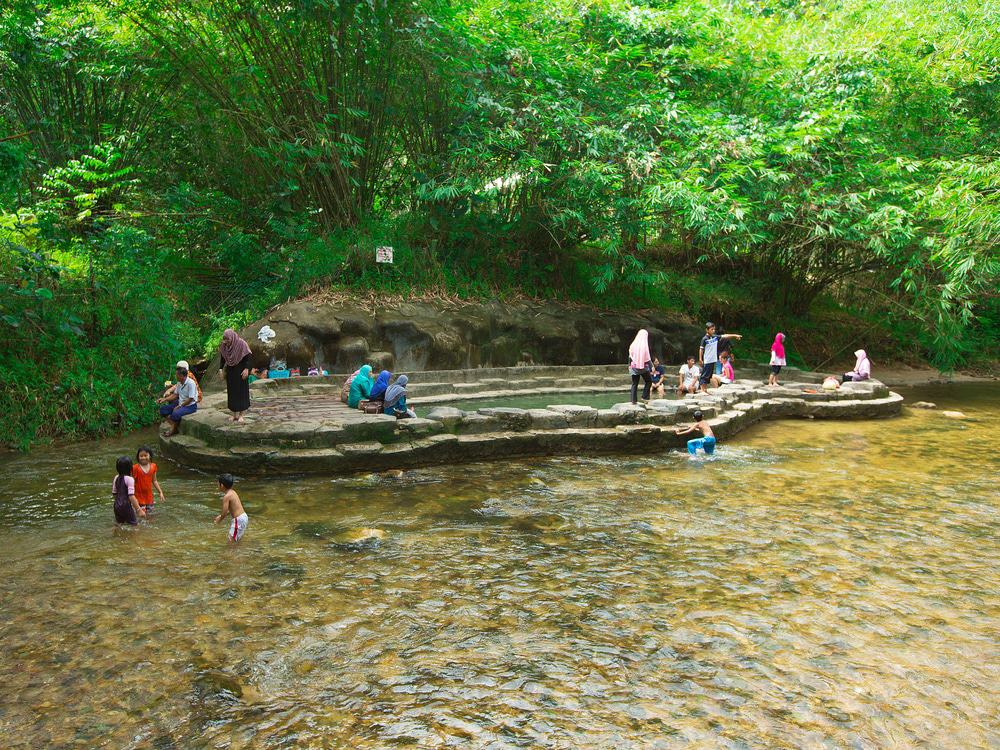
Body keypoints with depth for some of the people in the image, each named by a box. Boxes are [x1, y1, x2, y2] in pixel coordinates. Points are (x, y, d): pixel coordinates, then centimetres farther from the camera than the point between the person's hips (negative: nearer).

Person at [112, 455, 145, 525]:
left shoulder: (116, 478, 6)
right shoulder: (129, 479, -15)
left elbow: (114, 494, 13)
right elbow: (131, 496, -21)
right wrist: (139, 510, -21)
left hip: (117, 506, 7)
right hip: (126, 506, -7)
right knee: (134, 525, -2)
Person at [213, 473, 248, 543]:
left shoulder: (226, 496, -17)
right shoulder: (233, 492, 10)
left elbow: (224, 513, -17)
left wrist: (219, 520, 3)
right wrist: (220, 516, 22)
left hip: (238, 520, -10)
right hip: (244, 516, 10)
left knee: (231, 541, -4)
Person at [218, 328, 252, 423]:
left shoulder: (241, 344, -16)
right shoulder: (224, 346, -1)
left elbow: (247, 357, -15)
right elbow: (223, 358, 8)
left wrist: (246, 369, -24)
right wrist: (221, 369, -2)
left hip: (240, 372, -5)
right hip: (230, 371, 5)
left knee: (241, 391, -1)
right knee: (231, 392, 7)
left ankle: (241, 414, 4)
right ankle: (234, 414, 14)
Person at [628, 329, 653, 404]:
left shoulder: (633, 345, 0)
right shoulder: (644, 345, -12)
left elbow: (630, 357, 8)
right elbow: (647, 358, -11)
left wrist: (629, 365, 19)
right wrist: (651, 366, -5)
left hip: (634, 367, 4)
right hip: (643, 367, -4)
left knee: (634, 384, 9)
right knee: (649, 381, 13)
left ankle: (634, 400, 6)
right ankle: (645, 397, 5)